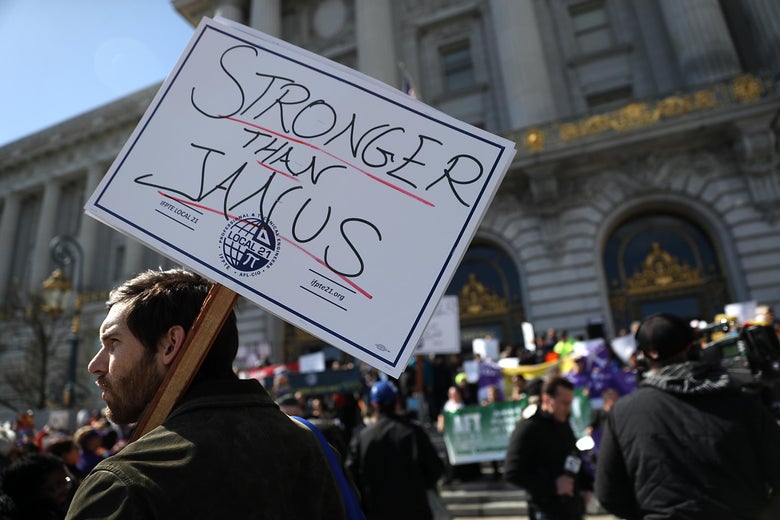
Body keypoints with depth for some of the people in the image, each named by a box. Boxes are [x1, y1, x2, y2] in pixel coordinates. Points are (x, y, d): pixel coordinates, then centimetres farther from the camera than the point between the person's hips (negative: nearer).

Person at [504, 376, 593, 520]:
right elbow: (512, 473, -21)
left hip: (573, 507, 8)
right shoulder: (528, 428, -17)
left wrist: (585, 485, 9)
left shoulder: (563, 424, 9)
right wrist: (552, 485, -22)